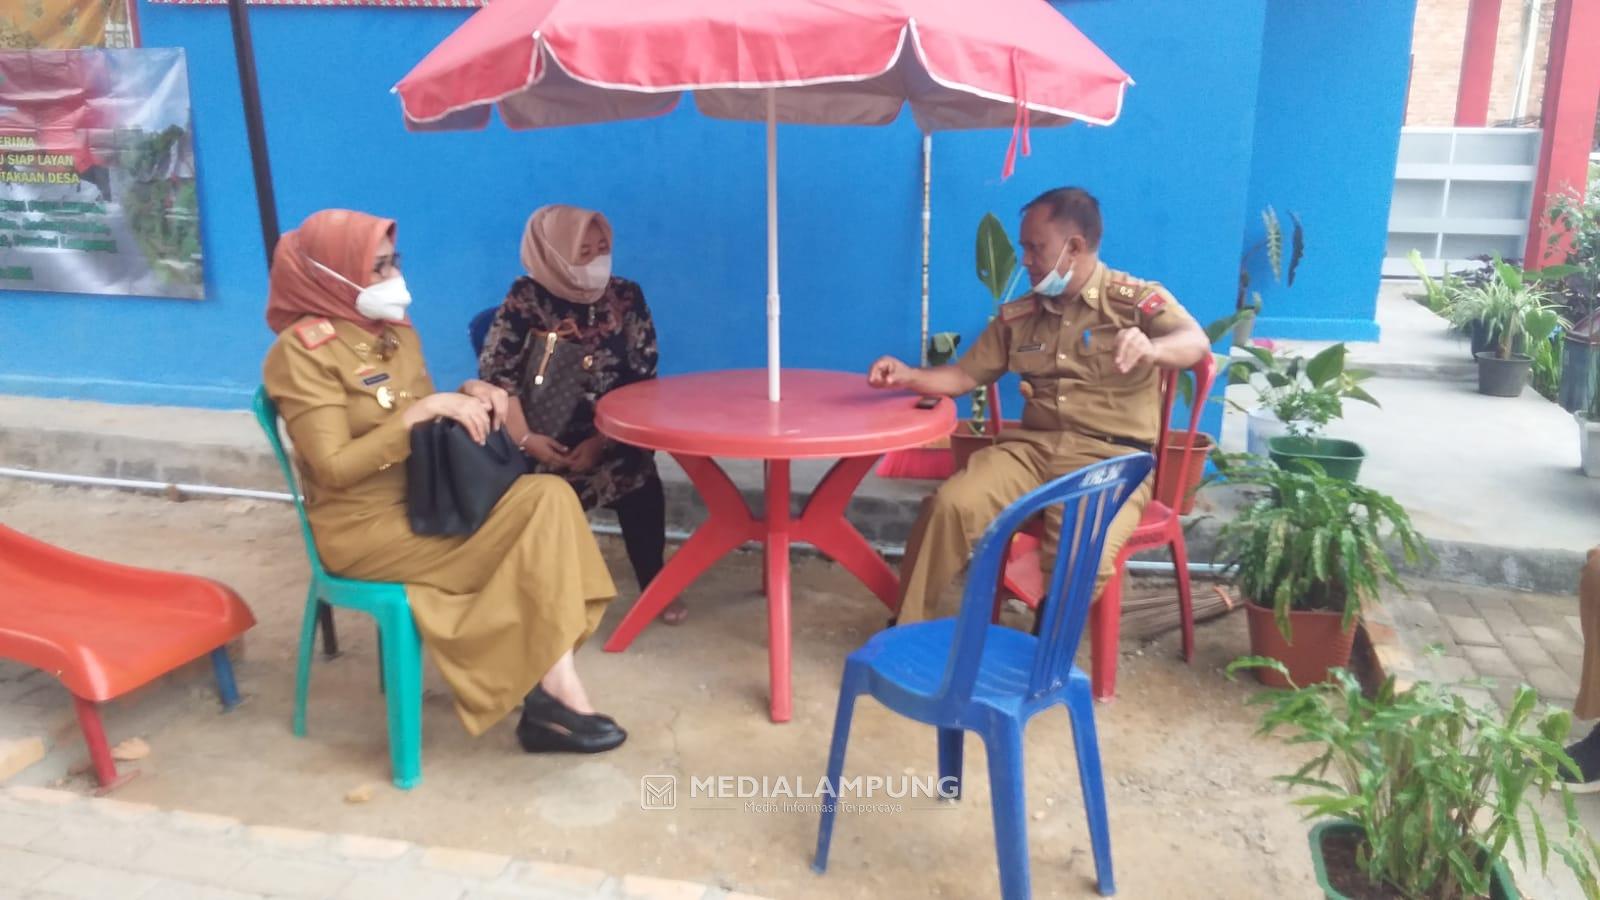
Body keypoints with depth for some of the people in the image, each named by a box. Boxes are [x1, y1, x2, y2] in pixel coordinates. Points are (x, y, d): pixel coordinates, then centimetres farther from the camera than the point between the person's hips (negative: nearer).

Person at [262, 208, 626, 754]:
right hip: (364, 527, -7)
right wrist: (421, 411, -24)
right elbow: (334, 468, -19)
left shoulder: (394, 330, 11)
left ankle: (546, 690, -22)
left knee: (548, 497, -20)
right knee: (534, 534, -22)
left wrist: (467, 395, -5)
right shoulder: (302, 351, -12)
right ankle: (555, 693, -11)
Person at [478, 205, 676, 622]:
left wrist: (601, 441, -15)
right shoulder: (526, 299, -5)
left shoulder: (626, 296, 0)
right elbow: (496, 375, -6)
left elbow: (642, 380, -3)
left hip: (613, 433, 1)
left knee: (639, 482, -22)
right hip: (550, 436, -1)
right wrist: (525, 439, -18)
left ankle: (654, 586, 0)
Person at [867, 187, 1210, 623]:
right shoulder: (1018, 316, 14)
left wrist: (1151, 348, -43)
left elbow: (1197, 343, -18)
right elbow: (965, 375, 16)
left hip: (1112, 459, -4)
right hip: (1032, 447, 4)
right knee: (949, 504, -22)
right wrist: (910, 376, -5)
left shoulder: (1138, 300, -1)